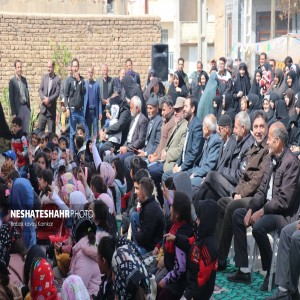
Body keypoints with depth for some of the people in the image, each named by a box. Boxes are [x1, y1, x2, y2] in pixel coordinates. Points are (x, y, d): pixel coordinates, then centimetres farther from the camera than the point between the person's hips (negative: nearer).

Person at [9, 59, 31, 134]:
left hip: (26, 106, 5)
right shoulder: (12, 81, -7)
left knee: (26, 130, 6)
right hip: (18, 108, -5)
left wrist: (29, 108, 12)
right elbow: (11, 98, -7)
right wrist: (13, 113, -9)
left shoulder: (24, 79, 10)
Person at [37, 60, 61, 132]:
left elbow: (57, 93, -9)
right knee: (40, 128, 1)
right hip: (43, 107, 4)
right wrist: (44, 98, -11)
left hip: (52, 108, -4)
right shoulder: (44, 77, 10)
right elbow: (40, 90, 6)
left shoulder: (57, 79, -4)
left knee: (51, 131, 1)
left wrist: (49, 100, -19)